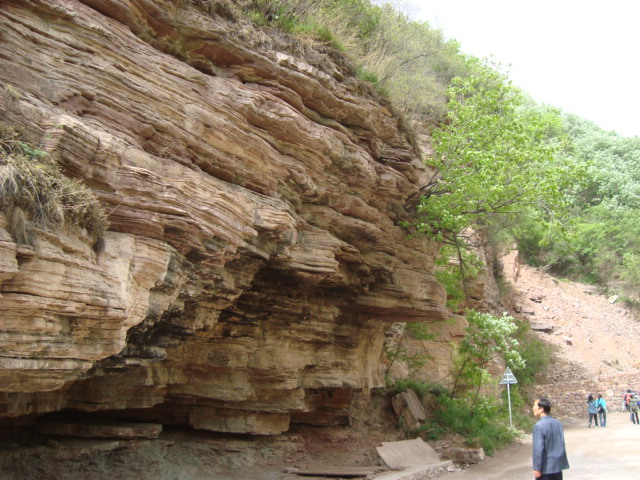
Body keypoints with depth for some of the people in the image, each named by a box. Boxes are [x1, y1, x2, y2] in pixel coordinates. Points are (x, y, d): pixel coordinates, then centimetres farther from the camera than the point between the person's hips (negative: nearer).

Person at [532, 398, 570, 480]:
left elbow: (538, 448, -20)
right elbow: (561, 445, 12)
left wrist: (537, 468, -14)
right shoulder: (558, 423, 4)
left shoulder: (539, 426, -19)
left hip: (546, 468, -7)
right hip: (558, 466, 7)